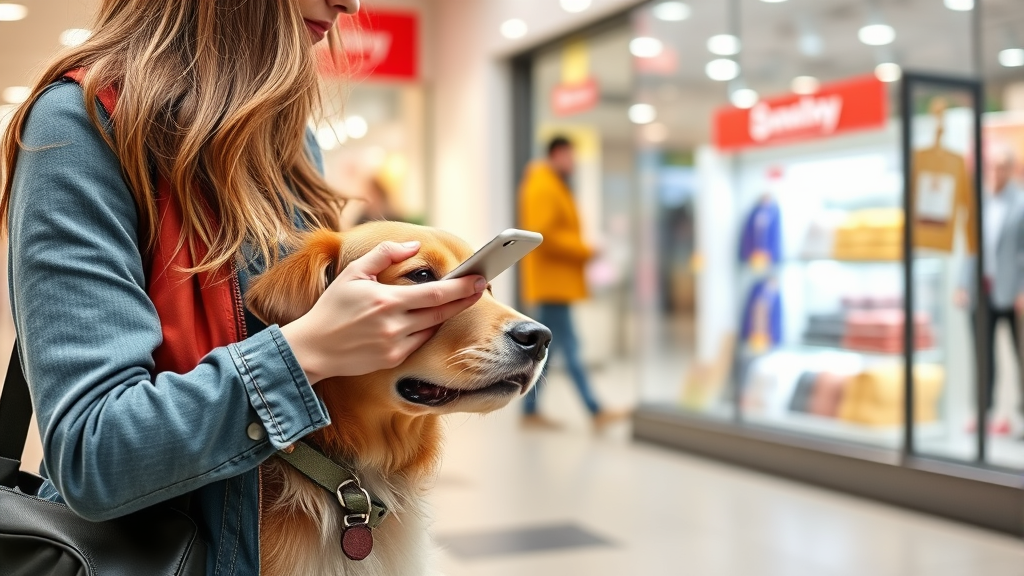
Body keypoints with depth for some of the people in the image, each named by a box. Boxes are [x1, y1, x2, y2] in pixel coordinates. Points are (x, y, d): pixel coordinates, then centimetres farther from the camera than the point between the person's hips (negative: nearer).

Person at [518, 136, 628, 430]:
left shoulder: (554, 186, 20)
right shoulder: (542, 187, -13)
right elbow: (542, 235, -22)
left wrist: (580, 251, 9)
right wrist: (584, 250, -16)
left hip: (556, 281, 11)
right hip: (552, 280, -11)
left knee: (547, 347, 10)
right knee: (570, 348, -9)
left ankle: (530, 411, 14)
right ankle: (596, 412, -9)